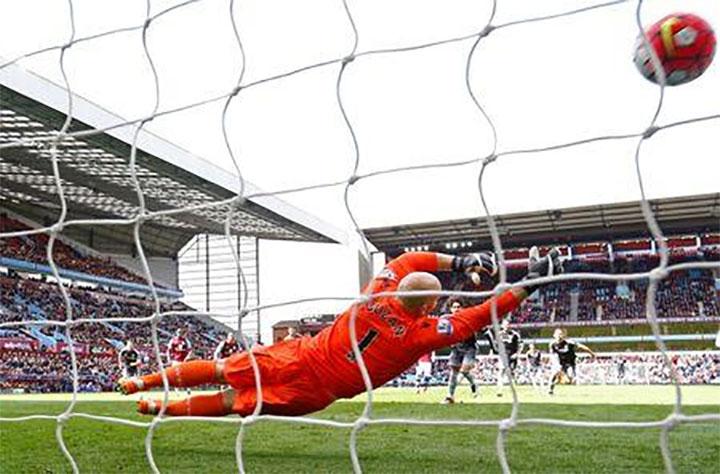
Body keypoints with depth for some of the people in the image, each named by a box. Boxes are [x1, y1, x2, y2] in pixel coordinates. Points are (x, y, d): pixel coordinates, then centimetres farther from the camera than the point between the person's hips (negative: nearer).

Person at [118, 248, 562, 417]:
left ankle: (143, 382, 14)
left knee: (223, 370, 14)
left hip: (298, 356, 3)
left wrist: (458, 261, 16)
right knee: (232, 402, 10)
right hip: (314, 392, -2)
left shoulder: (379, 292, -5)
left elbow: (408, 259, 14)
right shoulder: (424, 333, -16)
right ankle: (158, 408, 12)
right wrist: (527, 285, -6)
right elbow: (478, 317, -11)